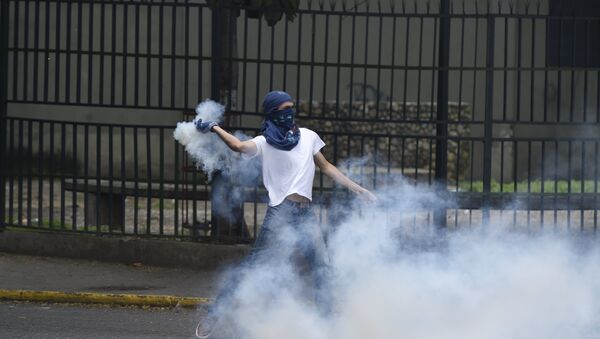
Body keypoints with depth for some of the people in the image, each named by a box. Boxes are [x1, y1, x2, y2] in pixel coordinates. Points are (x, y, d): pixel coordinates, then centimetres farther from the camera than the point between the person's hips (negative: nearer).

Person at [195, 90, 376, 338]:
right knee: (253, 265, -9)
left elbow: (326, 167, 24)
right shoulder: (265, 143, 0)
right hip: (279, 212, -5)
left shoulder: (308, 137, 15)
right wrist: (215, 128, -33)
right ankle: (213, 315, -7)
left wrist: (356, 188, 23)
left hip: (305, 213, 5)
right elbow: (239, 146, -19)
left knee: (322, 269, 2)